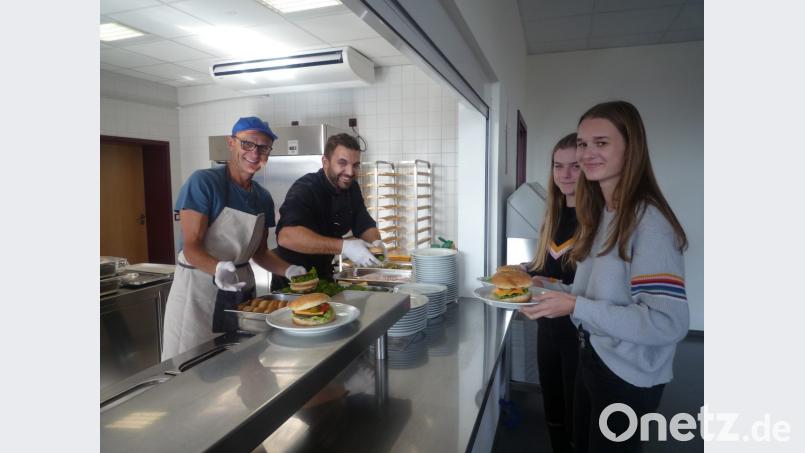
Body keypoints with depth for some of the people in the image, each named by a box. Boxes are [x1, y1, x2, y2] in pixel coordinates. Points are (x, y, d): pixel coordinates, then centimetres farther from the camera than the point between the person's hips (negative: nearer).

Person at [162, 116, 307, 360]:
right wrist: (218, 268, -37)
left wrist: (289, 270, -5)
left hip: (242, 288, 6)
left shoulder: (263, 198, 5)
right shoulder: (203, 182, -13)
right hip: (198, 287, -5)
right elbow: (192, 247, -17)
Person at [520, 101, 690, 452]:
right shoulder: (600, 212, 4)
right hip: (592, 355, 8)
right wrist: (554, 292, -2)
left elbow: (669, 322, -28)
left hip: (628, 375, -7)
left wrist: (576, 306, -27)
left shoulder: (649, 221, -23)